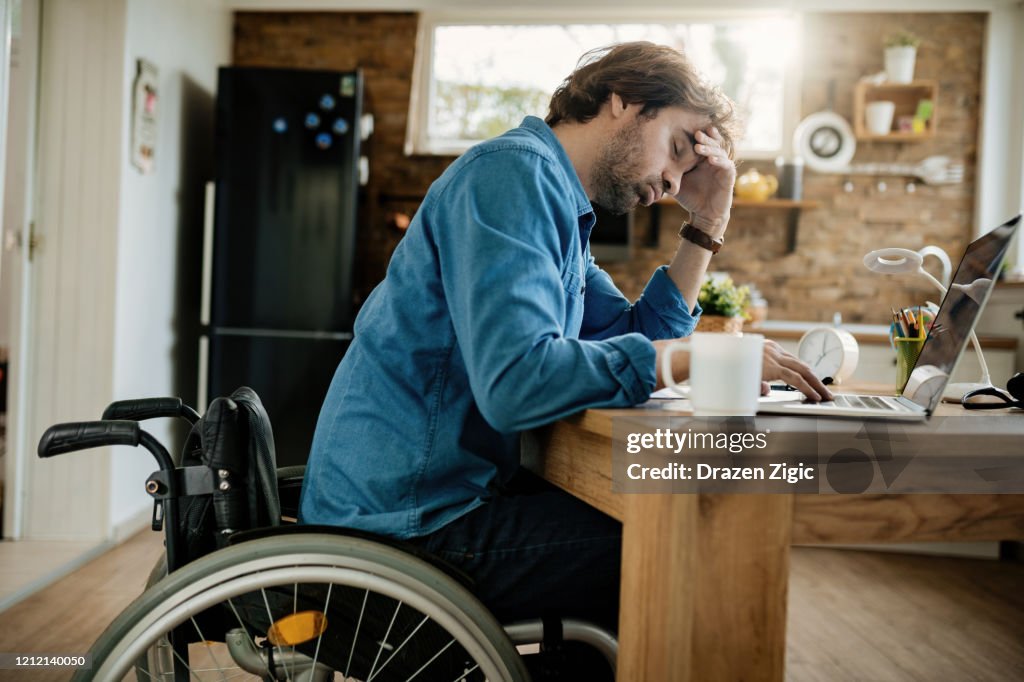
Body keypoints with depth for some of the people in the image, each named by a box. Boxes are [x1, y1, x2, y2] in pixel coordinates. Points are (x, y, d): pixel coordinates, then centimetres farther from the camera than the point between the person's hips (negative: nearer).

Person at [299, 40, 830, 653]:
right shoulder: (512, 169, -15)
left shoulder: (558, 203, 16)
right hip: (406, 523, -10)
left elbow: (635, 340, 16)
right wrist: (701, 357, -22)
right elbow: (515, 382, -28)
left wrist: (707, 225, 10)